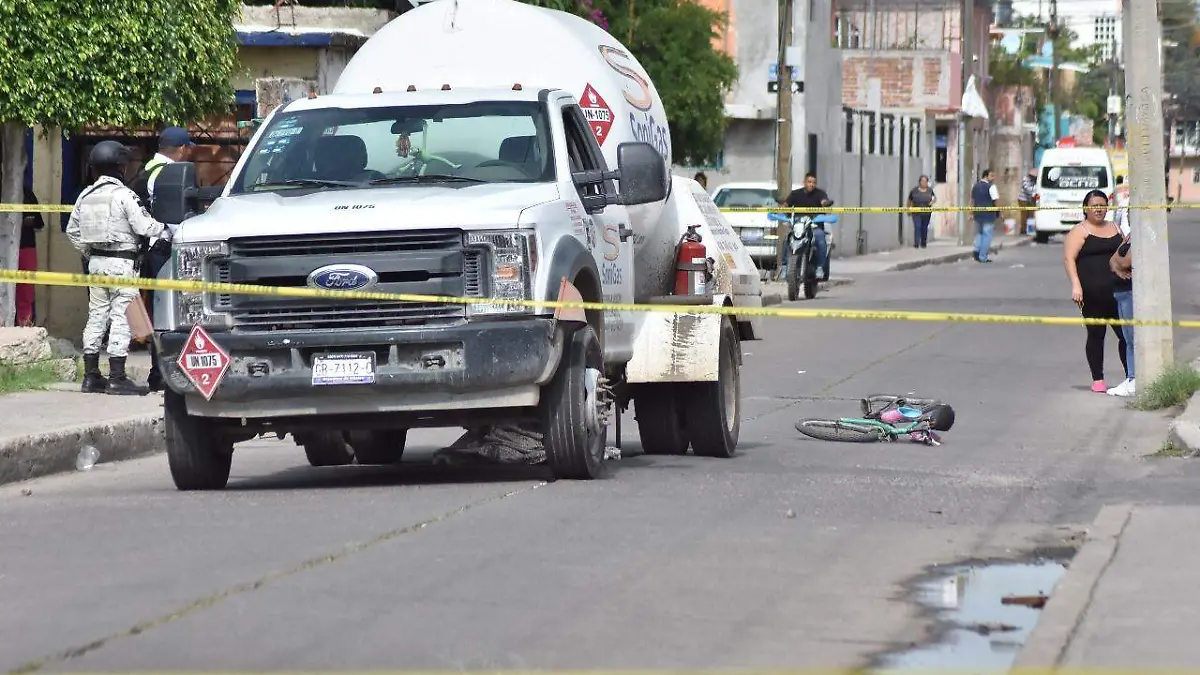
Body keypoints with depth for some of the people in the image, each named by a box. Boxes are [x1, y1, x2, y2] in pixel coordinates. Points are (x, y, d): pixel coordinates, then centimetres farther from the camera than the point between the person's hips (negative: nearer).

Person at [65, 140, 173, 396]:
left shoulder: (86, 195, 9)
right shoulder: (124, 195, -13)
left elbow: (72, 230, 15)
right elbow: (144, 226, -17)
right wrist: (167, 231, -2)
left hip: (96, 261, 7)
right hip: (122, 262, -7)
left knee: (96, 315, 11)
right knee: (121, 317, -5)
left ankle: (91, 375, 13)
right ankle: (117, 378, -8)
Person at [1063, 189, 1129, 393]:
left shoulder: (1114, 228, 18)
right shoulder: (1080, 231, -1)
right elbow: (1069, 258, -10)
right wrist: (1076, 285, -22)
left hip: (1117, 293, 5)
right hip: (1093, 296, -5)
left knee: (1126, 334, 0)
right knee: (1096, 335, 0)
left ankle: (1131, 377, 6)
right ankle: (1097, 380, 8)